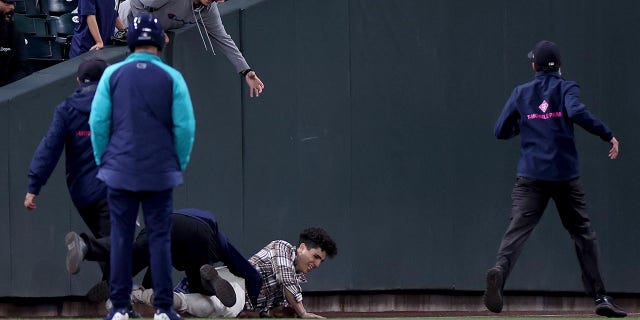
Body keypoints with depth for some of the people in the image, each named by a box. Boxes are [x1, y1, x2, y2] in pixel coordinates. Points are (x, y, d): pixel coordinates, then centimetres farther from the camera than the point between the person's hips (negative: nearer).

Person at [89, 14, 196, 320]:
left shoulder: (112, 74, 0)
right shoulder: (172, 78, -2)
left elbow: (98, 122, -1)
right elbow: (185, 126, -4)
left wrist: (102, 162, 10)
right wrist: (180, 165, 8)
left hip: (119, 171, 1)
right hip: (161, 174, -1)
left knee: (121, 238, 5)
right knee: (160, 238, 3)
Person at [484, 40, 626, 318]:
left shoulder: (521, 93, 10)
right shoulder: (566, 88, 3)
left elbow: (501, 131, 11)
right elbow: (577, 112, -18)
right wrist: (608, 136, -13)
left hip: (531, 175, 1)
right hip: (565, 175, -1)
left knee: (518, 229, -13)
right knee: (583, 232, 11)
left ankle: (500, 269, -42)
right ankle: (600, 297, 12)